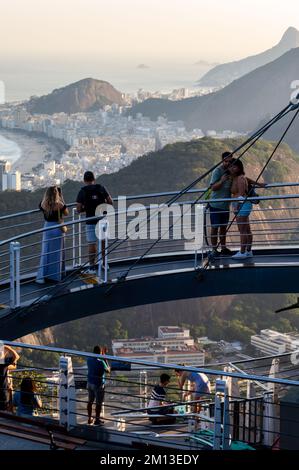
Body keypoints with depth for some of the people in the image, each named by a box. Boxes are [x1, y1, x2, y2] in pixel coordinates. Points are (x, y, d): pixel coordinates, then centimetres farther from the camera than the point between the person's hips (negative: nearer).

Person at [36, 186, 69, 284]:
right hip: (58, 229, -2)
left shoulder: (43, 205, -10)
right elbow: (66, 213, 2)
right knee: (57, 253, 12)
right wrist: (61, 200, -1)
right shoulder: (60, 205, -17)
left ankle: (42, 276, 7)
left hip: (47, 228, 2)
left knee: (45, 253, 10)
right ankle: (56, 275, 20)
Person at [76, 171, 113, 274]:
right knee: (103, 242, 17)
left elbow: (79, 210, -6)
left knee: (92, 244, 4)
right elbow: (110, 202, 1)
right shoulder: (101, 188, -1)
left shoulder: (82, 191, -6)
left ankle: (92, 267, 7)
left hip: (91, 221, -2)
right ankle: (104, 263, 27)